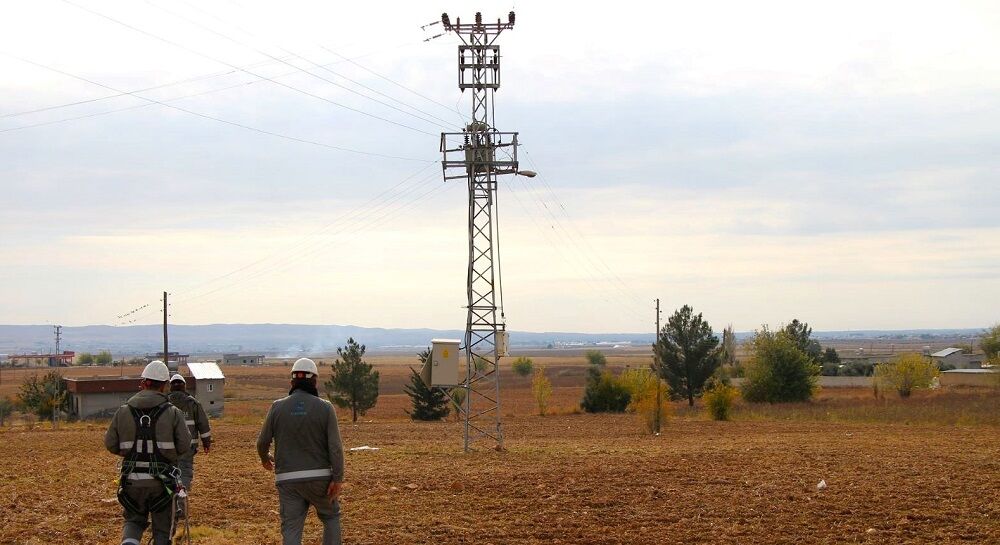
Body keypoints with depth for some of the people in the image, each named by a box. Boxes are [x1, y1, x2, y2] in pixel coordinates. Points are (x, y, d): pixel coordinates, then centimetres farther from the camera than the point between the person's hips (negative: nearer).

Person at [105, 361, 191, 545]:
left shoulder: (123, 411, -2)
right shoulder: (173, 413, -7)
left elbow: (110, 445, 1)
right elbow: (184, 446, -8)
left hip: (132, 479, 1)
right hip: (162, 481, -1)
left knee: (134, 519, 19)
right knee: (162, 527, 13)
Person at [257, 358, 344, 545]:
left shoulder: (277, 407, -2)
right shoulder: (325, 407, -6)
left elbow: (263, 441, 6)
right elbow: (335, 446, -11)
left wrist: (264, 458, 28)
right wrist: (338, 479, -8)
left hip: (288, 480, 1)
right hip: (319, 478, -1)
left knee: (291, 530, 4)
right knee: (331, 516, 21)